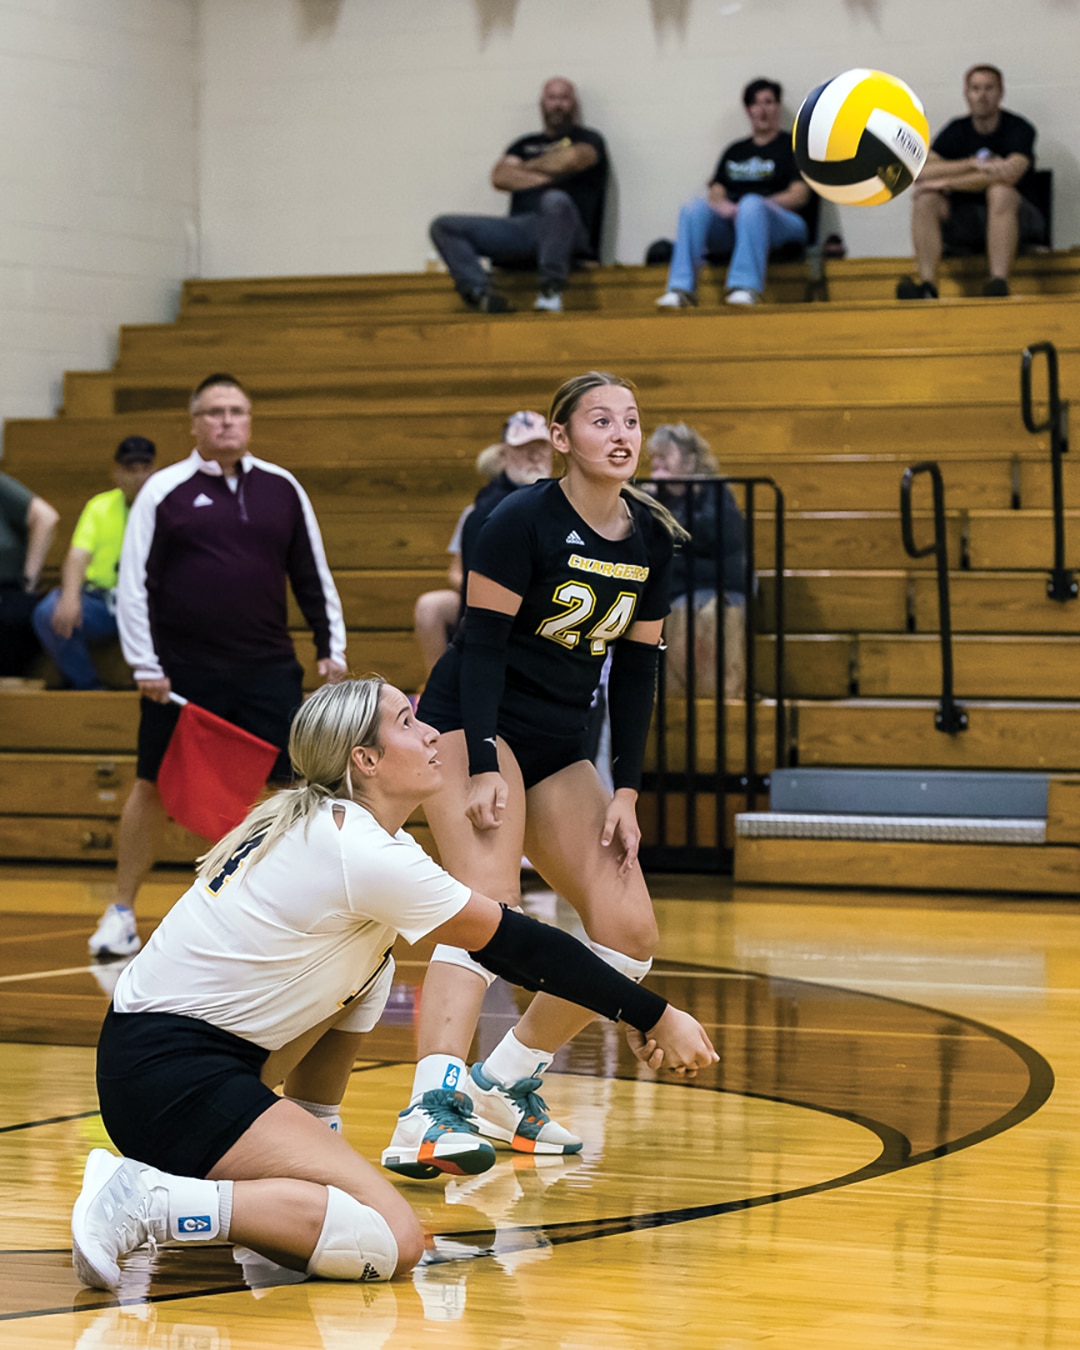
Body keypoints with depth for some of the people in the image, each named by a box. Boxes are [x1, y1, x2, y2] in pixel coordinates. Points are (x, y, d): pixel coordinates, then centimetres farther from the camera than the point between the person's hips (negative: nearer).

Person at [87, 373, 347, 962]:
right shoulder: (164, 492, -1)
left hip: (267, 669, 2)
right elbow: (135, 581, -3)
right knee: (153, 785, 5)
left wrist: (331, 647, 8)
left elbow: (313, 574, 13)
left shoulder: (281, 488, 8)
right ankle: (121, 912, 18)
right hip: (182, 672, -2)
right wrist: (145, 665, -8)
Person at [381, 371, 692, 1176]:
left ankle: (504, 1086, 10)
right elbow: (481, 644, -16)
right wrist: (483, 771, -23)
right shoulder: (524, 520, -14)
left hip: (559, 749, 7)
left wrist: (626, 792, 3)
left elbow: (636, 671, 8)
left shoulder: (652, 540, 4)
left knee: (631, 932, -2)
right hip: (471, 726, -7)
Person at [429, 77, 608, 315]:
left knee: (556, 200, -41)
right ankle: (482, 294, -34)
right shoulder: (525, 145, 28)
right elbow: (500, 177, 9)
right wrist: (546, 177, 0)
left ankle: (551, 291, -40)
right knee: (443, 227, -11)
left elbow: (572, 158, -8)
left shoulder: (587, 139, 17)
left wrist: (529, 167, 7)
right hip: (520, 229, 5)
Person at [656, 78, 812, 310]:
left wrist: (757, 206, -15)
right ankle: (680, 289, -37)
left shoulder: (792, 145, 12)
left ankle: (746, 288, -50)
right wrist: (721, 204, -9)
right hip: (730, 225, 4)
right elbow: (716, 192, 17)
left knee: (751, 204, -38)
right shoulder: (735, 151, 25)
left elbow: (800, 195, -1)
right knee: (694, 208, -26)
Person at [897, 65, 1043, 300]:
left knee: (1001, 191, -36)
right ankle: (927, 286, -36)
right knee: (926, 199, -22)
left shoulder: (1019, 129, -6)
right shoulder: (956, 131, 4)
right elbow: (921, 172, -11)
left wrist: (947, 182, -23)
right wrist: (976, 163, -21)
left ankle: (999, 283, -48)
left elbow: (1009, 173, -26)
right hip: (965, 221, 4)